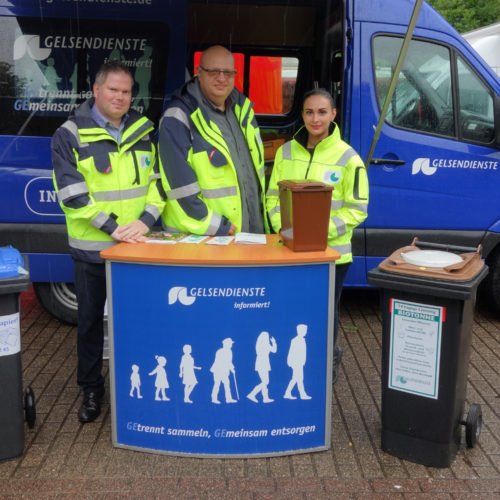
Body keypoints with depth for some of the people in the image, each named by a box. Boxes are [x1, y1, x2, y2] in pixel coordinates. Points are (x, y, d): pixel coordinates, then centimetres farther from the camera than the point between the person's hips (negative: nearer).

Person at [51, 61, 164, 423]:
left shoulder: (144, 131, 7)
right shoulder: (70, 135, -5)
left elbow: (158, 180, 6)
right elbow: (71, 192, -12)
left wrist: (146, 219, -11)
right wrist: (112, 227, -19)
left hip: (136, 245, 3)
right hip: (91, 247, -2)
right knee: (91, 319, 10)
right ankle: (92, 389, 25)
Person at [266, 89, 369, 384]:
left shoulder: (348, 157, -7)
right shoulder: (286, 152, 4)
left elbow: (357, 209, -7)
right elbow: (273, 196, 9)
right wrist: (282, 226, -9)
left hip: (332, 251, -3)